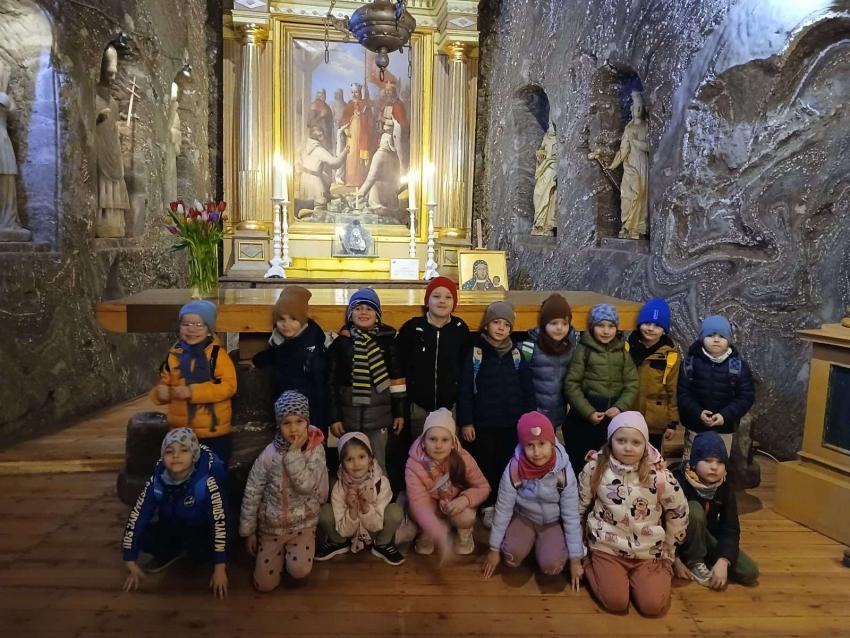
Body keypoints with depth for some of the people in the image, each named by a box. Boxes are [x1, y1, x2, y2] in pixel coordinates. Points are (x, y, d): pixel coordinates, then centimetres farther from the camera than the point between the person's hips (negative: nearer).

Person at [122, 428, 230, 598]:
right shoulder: (158, 478, -19)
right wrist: (131, 561, -10)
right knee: (141, 538, -21)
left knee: (200, 554, -33)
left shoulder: (207, 480, -32)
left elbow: (220, 521, -31)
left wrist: (220, 568, -29)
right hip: (171, 527, 4)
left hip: (200, 531, -4)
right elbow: (138, 514, -12)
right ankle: (173, 552, 9)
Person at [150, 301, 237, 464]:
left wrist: (192, 392, -24)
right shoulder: (174, 354, 4)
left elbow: (228, 386, -19)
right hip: (181, 434, 5)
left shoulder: (216, 353, -10)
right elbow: (164, 383, 15)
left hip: (213, 433, -5)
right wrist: (160, 392, -9)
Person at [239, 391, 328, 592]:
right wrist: (248, 531, -3)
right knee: (264, 584, 0)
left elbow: (305, 485, -27)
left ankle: (293, 550, 12)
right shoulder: (269, 453, -16)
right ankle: (280, 552, 29)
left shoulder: (316, 450, -16)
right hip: (271, 526, 1)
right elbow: (252, 493, -7)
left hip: (302, 524, -1)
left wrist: (294, 452, -28)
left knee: (299, 571, -22)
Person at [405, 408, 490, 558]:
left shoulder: (463, 459, -25)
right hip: (431, 504, 0)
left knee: (465, 518, -32)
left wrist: (465, 499, -36)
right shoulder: (414, 464, -29)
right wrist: (439, 535, -52)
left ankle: (465, 534, 5)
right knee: (416, 512, -32)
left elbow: (483, 487, -13)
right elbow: (419, 502, -36)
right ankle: (427, 535, 2)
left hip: (457, 503, 0)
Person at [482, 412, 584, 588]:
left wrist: (575, 559, -11)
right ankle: (531, 541, 9)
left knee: (551, 565, -24)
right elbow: (503, 509, -13)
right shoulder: (514, 469, -25)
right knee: (512, 555, -24)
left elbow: (571, 515, -15)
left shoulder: (564, 470, -25)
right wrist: (494, 549, -5)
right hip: (524, 517, 1)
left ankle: (542, 544, 10)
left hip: (553, 522, -1)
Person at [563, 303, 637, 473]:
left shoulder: (622, 352, 8)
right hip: (584, 417, -3)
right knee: (580, 464, 5)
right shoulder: (583, 350, -3)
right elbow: (571, 384, -7)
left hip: (614, 417, 3)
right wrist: (588, 412, -14)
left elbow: (632, 384, 5)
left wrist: (620, 407, -10)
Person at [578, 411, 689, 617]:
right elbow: (579, 505, 4)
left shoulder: (658, 473, -13)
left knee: (653, 605, -13)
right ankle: (590, 565, 13)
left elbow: (678, 511, 2)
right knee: (615, 602, -15)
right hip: (607, 547, -1)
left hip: (648, 551, 1)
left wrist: (668, 550, 9)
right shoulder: (595, 468, -11)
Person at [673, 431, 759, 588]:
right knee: (694, 510, -34)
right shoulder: (680, 483, -25)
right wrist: (675, 559, -24)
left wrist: (723, 561, -26)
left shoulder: (725, 489, -10)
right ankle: (694, 562, -15)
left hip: (708, 538, 4)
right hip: (682, 539, -4)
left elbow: (731, 529, -12)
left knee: (750, 572, -12)